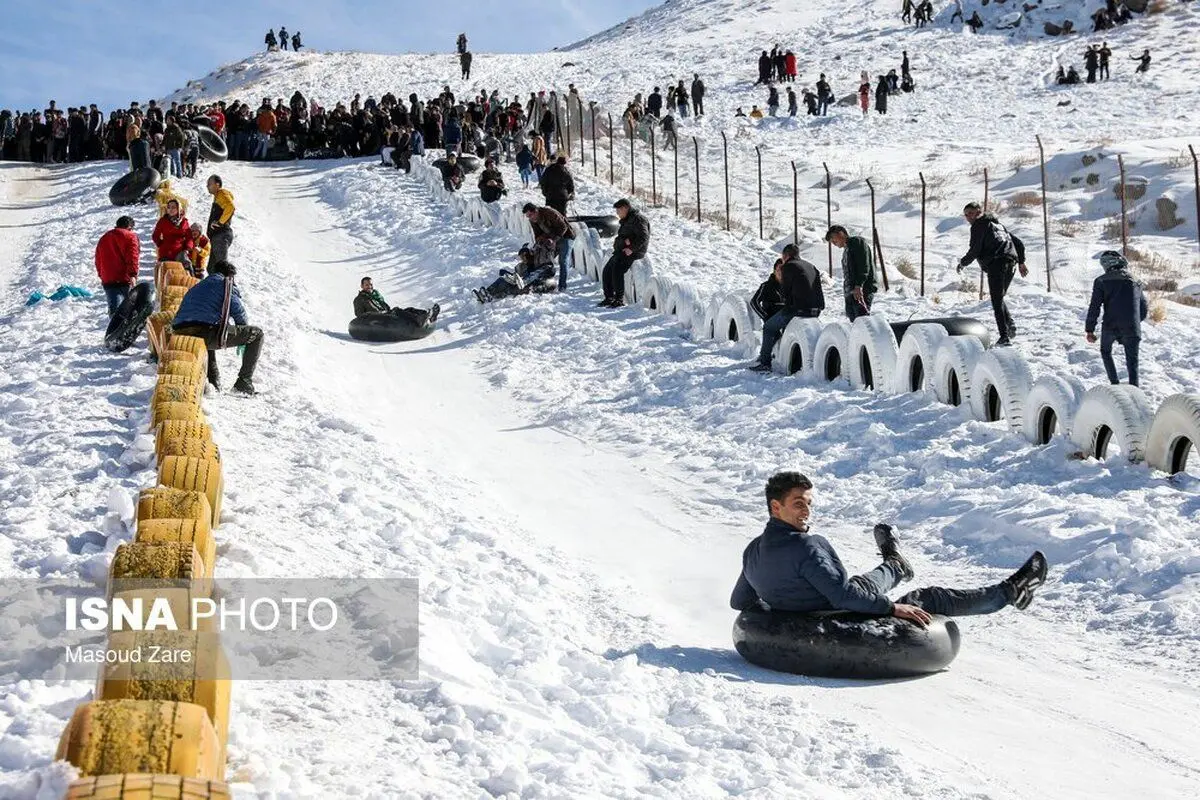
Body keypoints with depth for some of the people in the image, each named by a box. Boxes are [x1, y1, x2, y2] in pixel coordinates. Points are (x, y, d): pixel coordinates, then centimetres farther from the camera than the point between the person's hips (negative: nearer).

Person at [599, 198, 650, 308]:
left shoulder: (637, 219, -10)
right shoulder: (625, 221, 21)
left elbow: (643, 237, -20)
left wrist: (631, 249, -23)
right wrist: (624, 240, -7)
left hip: (634, 251, -10)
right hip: (622, 250, 10)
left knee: (617, 270, -25)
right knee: (606, 271, 1)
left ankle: (619, 300, -20)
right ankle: (609, 298, 6)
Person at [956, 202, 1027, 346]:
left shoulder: (979, 225, 6)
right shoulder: (998, 225, 30)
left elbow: (975, 250, -3)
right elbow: (1019, 243, 29)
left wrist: (962, 262, 12)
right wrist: (1021, 262, 31)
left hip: (995, 265, -8)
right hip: (1010, 264, 8)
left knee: (997, 301, -8)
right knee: (999, 298, 21)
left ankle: (1005, 336, -16)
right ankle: (1010, 326, 3)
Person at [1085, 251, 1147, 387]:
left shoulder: (1101, 281, 3)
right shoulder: (1135, 283, 16)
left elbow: (1094, 307, -3)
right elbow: (1144, 310, 20)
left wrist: (1089, 330, 2)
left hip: (1110, 327, -2)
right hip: (1132, 328, 2)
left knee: (1106, 352, 26)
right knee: (1132, 362, 6)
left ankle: (1115, 383, 16)